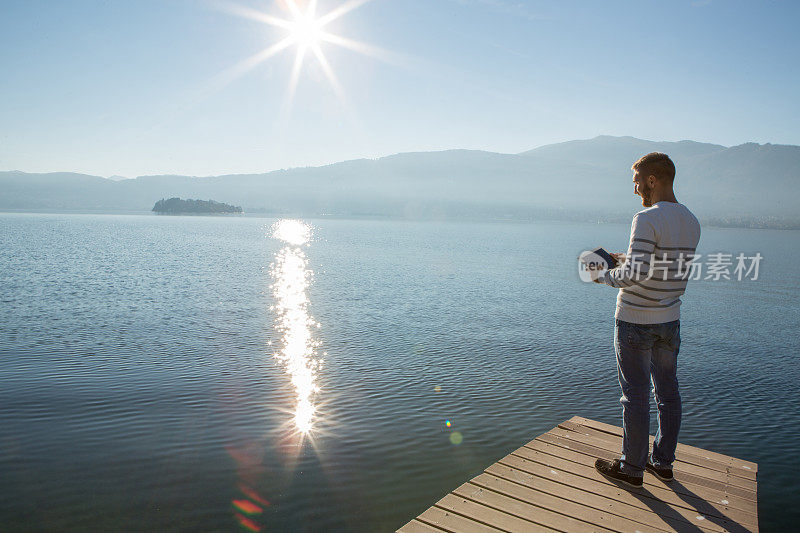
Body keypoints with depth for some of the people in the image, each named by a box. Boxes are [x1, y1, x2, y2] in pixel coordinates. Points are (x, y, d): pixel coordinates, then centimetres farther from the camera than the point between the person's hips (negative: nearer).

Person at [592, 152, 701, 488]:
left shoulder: (647, 219, -19)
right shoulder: (692, 223, 7)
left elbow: (636, 273, -27)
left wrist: (605, 277, -9)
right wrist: (628, 259, 14)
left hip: (635, 322, -8)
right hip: (670, 320, 8)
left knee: (635, 395, 3)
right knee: (667, 391, 15)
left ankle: (632, 467, 16)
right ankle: (663, 463, 29)